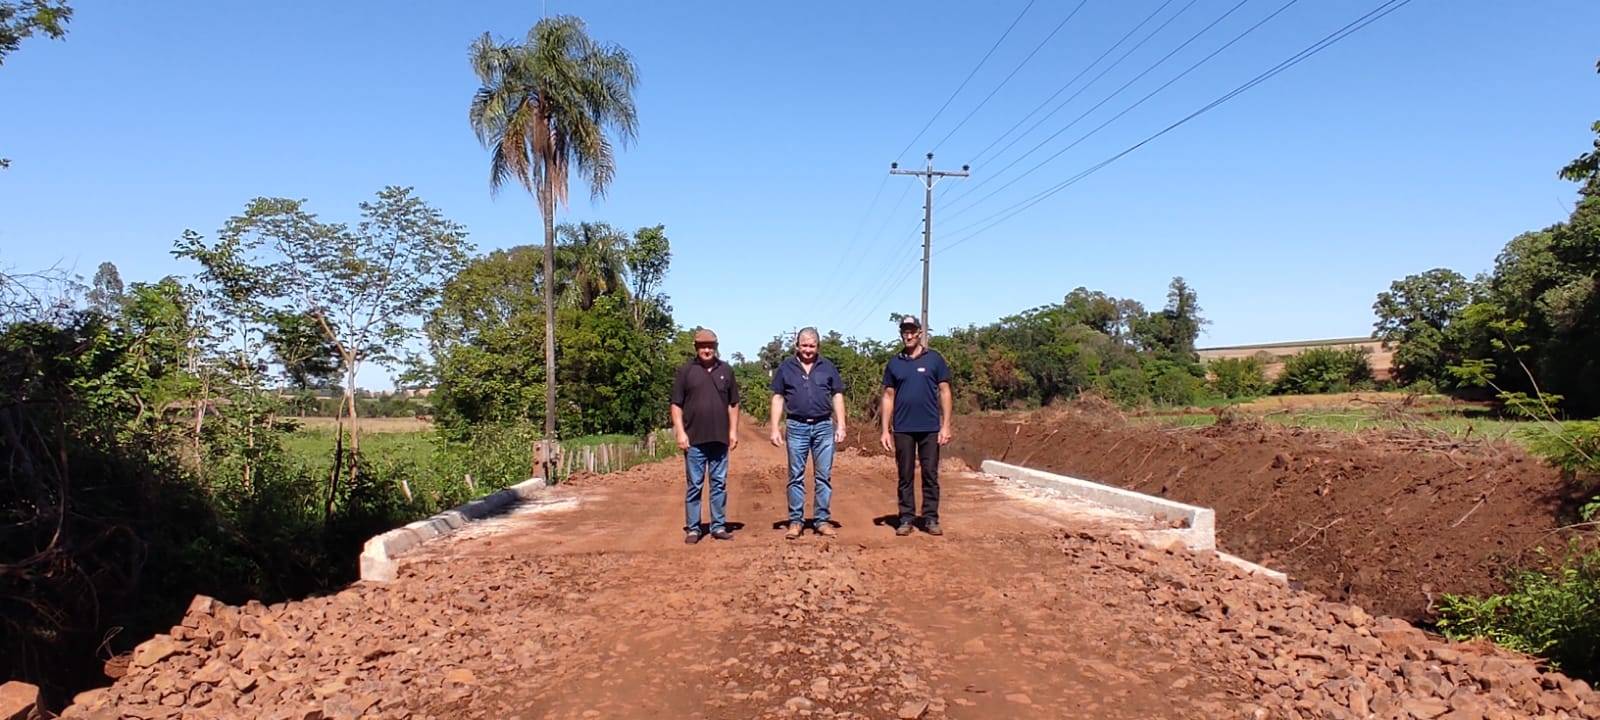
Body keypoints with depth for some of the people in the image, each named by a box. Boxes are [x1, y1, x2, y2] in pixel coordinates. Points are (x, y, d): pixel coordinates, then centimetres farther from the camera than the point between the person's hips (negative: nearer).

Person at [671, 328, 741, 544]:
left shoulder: (726, 371, 10)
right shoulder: (685, 371, 2)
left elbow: (733, 404, 12)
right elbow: (676, 405, 0)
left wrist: (733, 431, 5)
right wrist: (680, 432, -8)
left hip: (720, 439, 3)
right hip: (694, 439, -3)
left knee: (719, 484, 7)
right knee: (694, 485, 2)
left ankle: (719, 526, 15)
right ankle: (692, 529, 9)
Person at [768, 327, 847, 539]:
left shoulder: (827, 366, 8)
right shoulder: (786, 367, 5)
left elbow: (837, 396, 8)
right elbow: (778, 398, 6)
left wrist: (841, 426, 0)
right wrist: (775, 428, -1)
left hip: (823, 426, 1)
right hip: (796, 427, -1)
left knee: (823, 476, 4)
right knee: (796, 476, 4)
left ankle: (822, 520, 11)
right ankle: (795, 521, 11)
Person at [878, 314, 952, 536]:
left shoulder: (934, 359, 3)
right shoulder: (894, 363, 9)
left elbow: (944, 392, 2)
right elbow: (888, 397, 9)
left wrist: (946, 426, -5)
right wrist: (885, 430, 3)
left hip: (930, 427, -2)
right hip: (903, 428, 2)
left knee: (930, 475, 3)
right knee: (905, 476, 6)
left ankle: (931, 519, 9)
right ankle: (906, 519, 12)